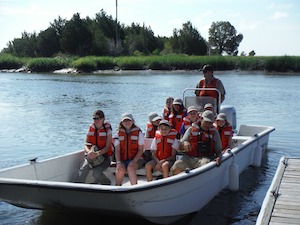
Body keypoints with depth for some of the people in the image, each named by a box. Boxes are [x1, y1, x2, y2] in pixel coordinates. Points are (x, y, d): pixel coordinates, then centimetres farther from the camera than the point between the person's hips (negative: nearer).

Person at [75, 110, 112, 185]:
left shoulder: (107, 130, -4)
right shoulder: (91, 129, 7)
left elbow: (107, 147, -11)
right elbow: (86, 145, 2)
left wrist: (97, 154, -29)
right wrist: (89, 152, -22)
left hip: (104, 157, -3)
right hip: (91, 156, 3)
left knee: (96, 173, -27)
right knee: (83, 170, -26)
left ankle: (107, 184, 1)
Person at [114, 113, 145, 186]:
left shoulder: (138, 132, 2)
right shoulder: (119, 133, 8)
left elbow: (140, 150, -2)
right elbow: (117, 150, 3)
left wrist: (134, 161, -17)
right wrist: (118, 162, -13)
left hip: (135, 159, -2)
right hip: (122, 160, 2)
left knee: (130, 168, -33)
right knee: (120, 169, -30)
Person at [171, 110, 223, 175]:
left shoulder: (214, 133, 14)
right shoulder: (191, 129, 13)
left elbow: (218, 150, 13)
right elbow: (180, 146, 11)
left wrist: (219, 157, -10)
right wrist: (184, 143, -14)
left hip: (205, 158, 0)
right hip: (189, 158, 1)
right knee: (177, 166, -29)